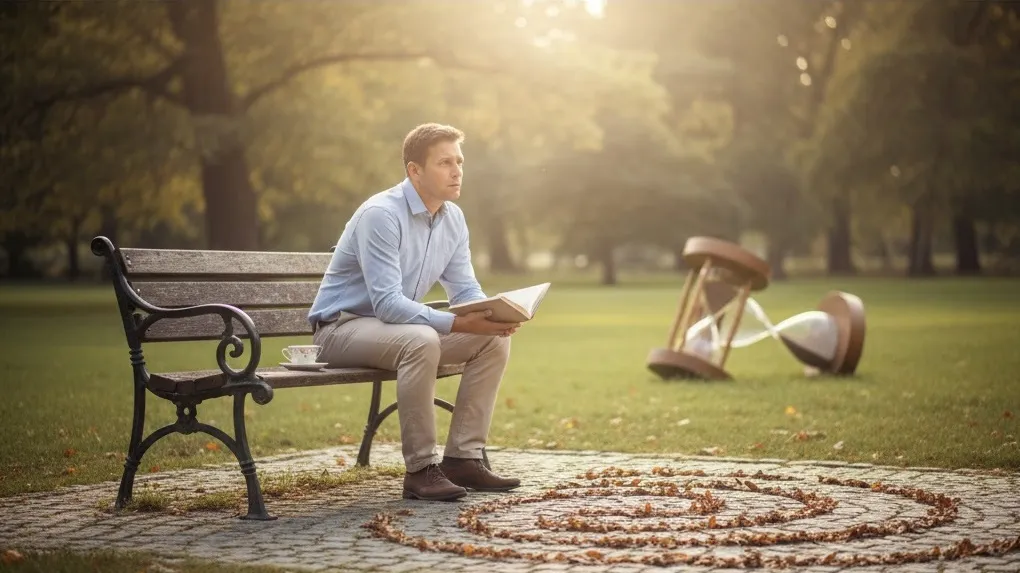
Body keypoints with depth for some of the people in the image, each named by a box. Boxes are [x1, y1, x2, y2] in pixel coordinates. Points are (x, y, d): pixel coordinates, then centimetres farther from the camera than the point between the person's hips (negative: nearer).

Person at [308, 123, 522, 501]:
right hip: (341, 326, -8)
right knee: (421, 341, -37)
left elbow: (466, 291, 6)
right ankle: (420, 469, -27)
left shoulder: (453, 218, 2)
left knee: (495, 340, -7)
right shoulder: (381, 214, -24)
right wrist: (456, 324, -39)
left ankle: (462, 459, -4)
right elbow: (388, 303, -30)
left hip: (396, 322, 8)